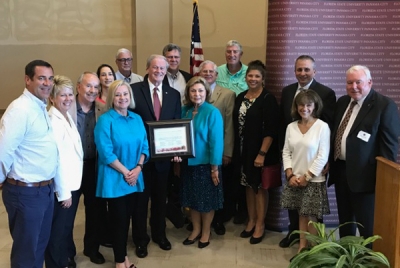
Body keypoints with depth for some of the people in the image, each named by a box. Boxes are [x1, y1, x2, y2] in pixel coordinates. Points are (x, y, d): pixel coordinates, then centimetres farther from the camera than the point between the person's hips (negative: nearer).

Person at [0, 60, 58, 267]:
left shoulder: (42, 108, 9)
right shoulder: (20, 109, -20)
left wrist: (48, 185, 11)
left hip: (46, 189, 8)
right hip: (26, 192, -8)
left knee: (40, 246, 22)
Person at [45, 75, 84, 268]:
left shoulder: (68, 117, 8)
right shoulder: (53, 121, -20)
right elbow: (56, 159, -22)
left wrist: (70, 188, 11)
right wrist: (63, 192, -18)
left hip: (72, 184, 9)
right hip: (61, 188, -9)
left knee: (66, 229, 21)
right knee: (57, 232, 6)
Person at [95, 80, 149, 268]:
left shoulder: (137, 119, 5)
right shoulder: (105, 120, -12)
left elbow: (144, 146, 6)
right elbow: (106, 152, -17)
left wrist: (137, 168, -9)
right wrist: (125, 172, -16)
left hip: (134, 178, 5)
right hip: (114, 178, -5)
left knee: (127, 217, 14)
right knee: (118, 218, 6)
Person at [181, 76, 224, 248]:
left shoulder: (213, 112, -14)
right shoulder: (185, 110, 1)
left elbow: (216, 141, -14)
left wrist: (215, 167, -15)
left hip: (206, 163, -5)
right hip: (188, 162, 5)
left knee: (207, 199, 9)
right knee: (192, 198, 15)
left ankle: (206, 232, 27)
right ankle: (196, 230, 32)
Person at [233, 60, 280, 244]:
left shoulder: (268, 99, -11)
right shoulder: (240, 97, 7)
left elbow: (270, 130, -16)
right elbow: (236, 125, 10)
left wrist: (262, 153, -20)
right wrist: (235, 150, 7)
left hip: (260, 152, -6)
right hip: (242, 151, 6)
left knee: (260, 187, 6)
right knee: (249, 186, 15)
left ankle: (260, 225, 18)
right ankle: (251, 221, 28)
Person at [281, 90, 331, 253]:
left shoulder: (322, 127, -10)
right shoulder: (291, 127, 3)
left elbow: (323, 157, -12)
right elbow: (286, 152, 5)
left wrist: (306, 177, -11)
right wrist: (290, 175, -5)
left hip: (313, 181, -4)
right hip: (295, 180, 4)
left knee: (312, 217, 3)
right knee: (301, 214, 13)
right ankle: (302, 247, 23)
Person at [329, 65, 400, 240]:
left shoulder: (385, 105, -12)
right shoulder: (342, 102, 10)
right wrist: (329, 161, 12)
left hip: (364, 175, -7)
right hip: (340, 170, 7)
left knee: (368, 225, 3)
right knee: (344, 221, 20)